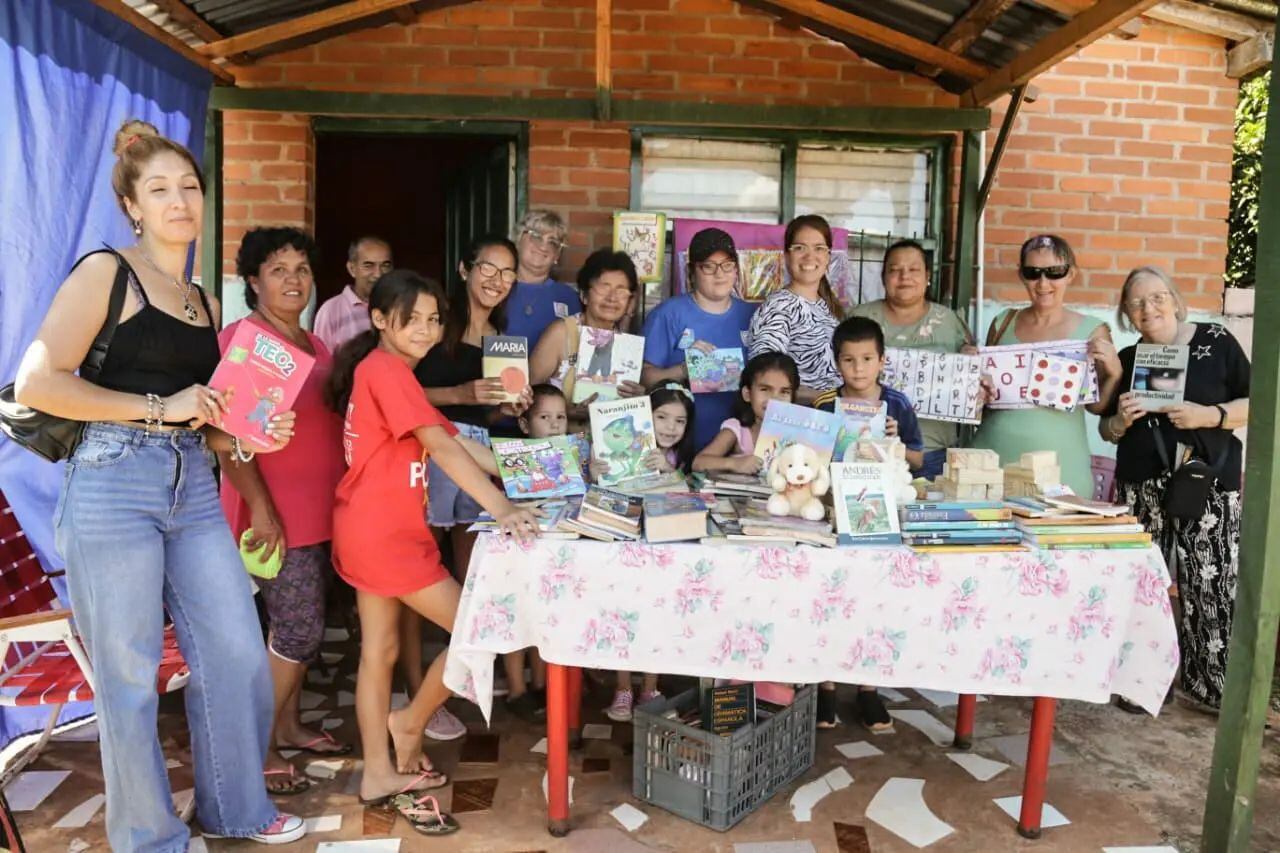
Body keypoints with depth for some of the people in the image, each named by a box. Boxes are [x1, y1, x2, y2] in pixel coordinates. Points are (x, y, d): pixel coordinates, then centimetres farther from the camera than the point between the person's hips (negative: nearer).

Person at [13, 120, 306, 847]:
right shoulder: (106, 272, -3)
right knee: (130, 677, 5)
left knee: (240, 655, 8)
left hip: (194, 489, 6)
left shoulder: (205, 302, 17)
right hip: (114, 487, -6)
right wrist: (158, 407, -15)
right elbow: (36, 383, -14)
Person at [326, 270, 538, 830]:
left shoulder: (387, 370, 18)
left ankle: (380, 774, 26)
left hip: (371, 530, 11)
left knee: (380, 650, 15)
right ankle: (410, 724, 16)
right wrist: (502, 510, -25)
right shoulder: (387, 367, -14)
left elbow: (455, 441, 13)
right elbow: (442, 449, -22)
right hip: (384, 533, -10)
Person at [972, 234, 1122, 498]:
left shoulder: (1092, 331, 0)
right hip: (992, 456, 2)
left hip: (1058, 466, -2)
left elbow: (1097, 405, 5)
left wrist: (1114, 372, -12)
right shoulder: (1003, 323, 7)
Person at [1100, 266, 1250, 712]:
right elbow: (1107, 430, 17)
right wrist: (1120, 421, -5)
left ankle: (1220, 685, 5)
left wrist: (1210, 415, -15)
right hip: (1140, 488, 3)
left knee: (1212, 584, -9)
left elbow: (1256, 404, 1)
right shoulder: (1127, 359, 12)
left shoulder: (1216, 342, 1)